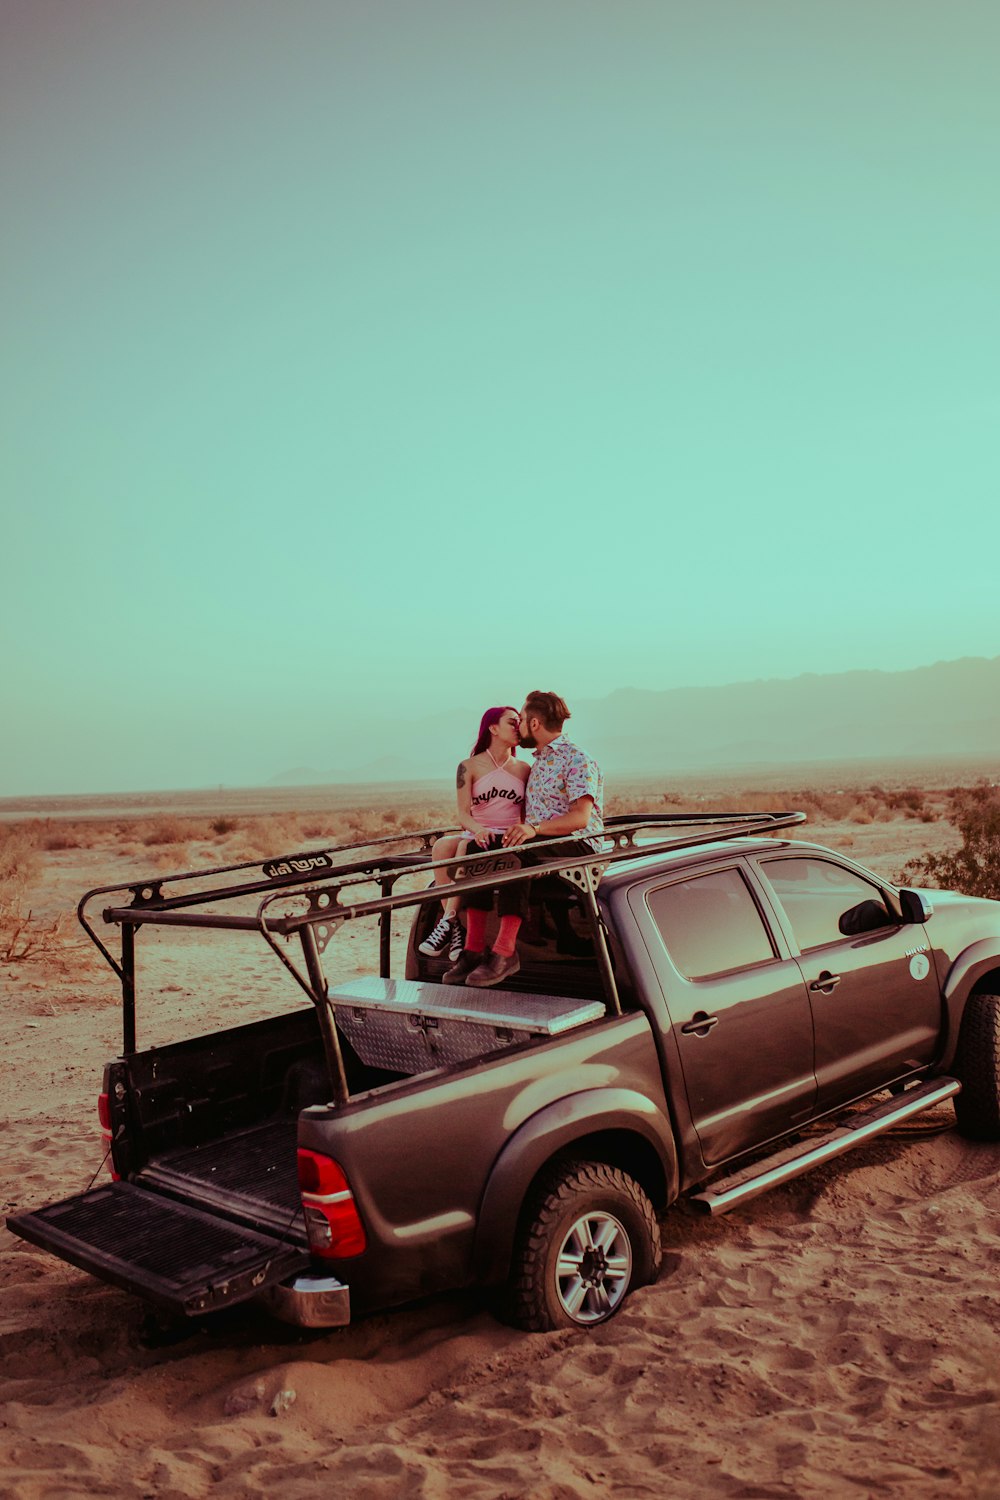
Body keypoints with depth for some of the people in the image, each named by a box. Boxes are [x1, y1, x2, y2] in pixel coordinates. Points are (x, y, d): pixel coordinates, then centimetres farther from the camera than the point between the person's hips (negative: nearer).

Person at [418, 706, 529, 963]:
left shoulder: (523, 770, 13)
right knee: (442, 845, -33)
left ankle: (447, 922, -33)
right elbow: (463, 813, -3)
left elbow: (526, 816, 12)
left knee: (466, 847, -33)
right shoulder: (469, 767, 7)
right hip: (477, 836, 1)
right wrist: (478, 829, -25)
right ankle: (456, 930, -35)